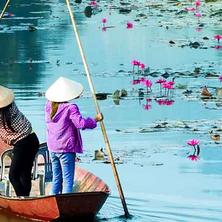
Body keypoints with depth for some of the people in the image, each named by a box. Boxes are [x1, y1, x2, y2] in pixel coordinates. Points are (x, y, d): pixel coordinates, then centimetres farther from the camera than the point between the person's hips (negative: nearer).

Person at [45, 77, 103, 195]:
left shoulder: (49, 106, 3)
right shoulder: (70, 108, -16)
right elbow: (81, 123, -24)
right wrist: (95, 119, -10)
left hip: (52, 149, 7)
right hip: (67, 149, -7)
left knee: (56, 179, 15)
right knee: (68, 180, -4)